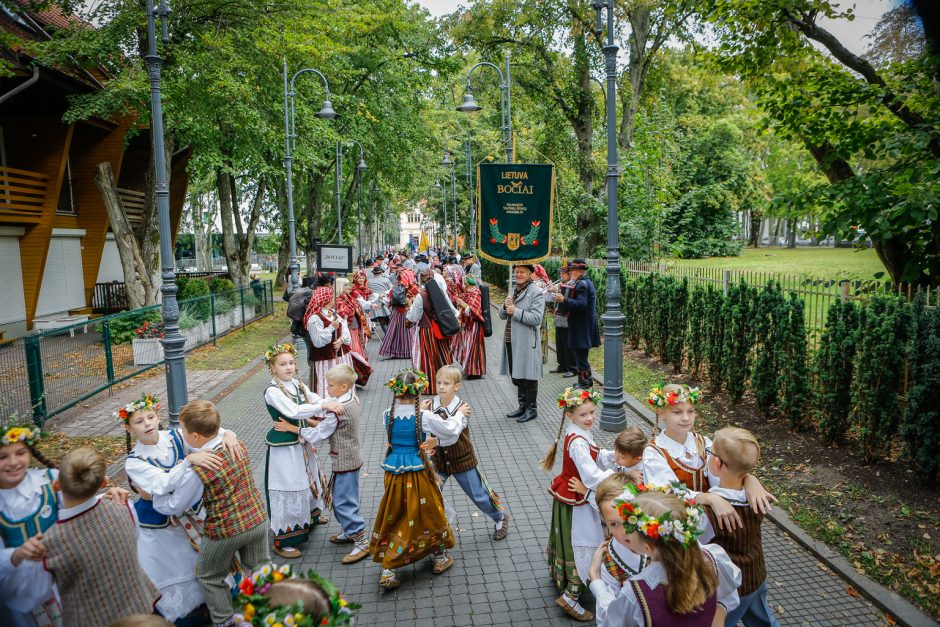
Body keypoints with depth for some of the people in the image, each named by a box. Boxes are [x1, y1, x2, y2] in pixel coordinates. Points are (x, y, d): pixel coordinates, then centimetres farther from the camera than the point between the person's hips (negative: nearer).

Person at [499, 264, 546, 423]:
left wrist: (515, 311, -19)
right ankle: (522, 406, 28)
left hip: (527, 343, -8)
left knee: (528, 376, 1)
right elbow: (502, 315, 16)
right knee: (517, 376, 15)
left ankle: (532, 409, 13)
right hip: (512, 341, 8)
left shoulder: (537, 293, -9)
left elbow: (536, 319, -20)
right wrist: (505, 307, -6)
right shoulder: (514, 291, 15)